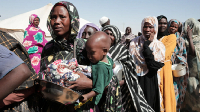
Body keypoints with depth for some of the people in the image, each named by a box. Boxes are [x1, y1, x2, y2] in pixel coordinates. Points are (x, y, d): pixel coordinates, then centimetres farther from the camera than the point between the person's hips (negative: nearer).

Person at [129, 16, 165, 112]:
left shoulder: (159, 46, -2)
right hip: (135, 81, 1)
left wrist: (147, 45, -14)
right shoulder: (134, 42, 2)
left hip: (150, 82, -1)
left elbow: (154, 65, -17)